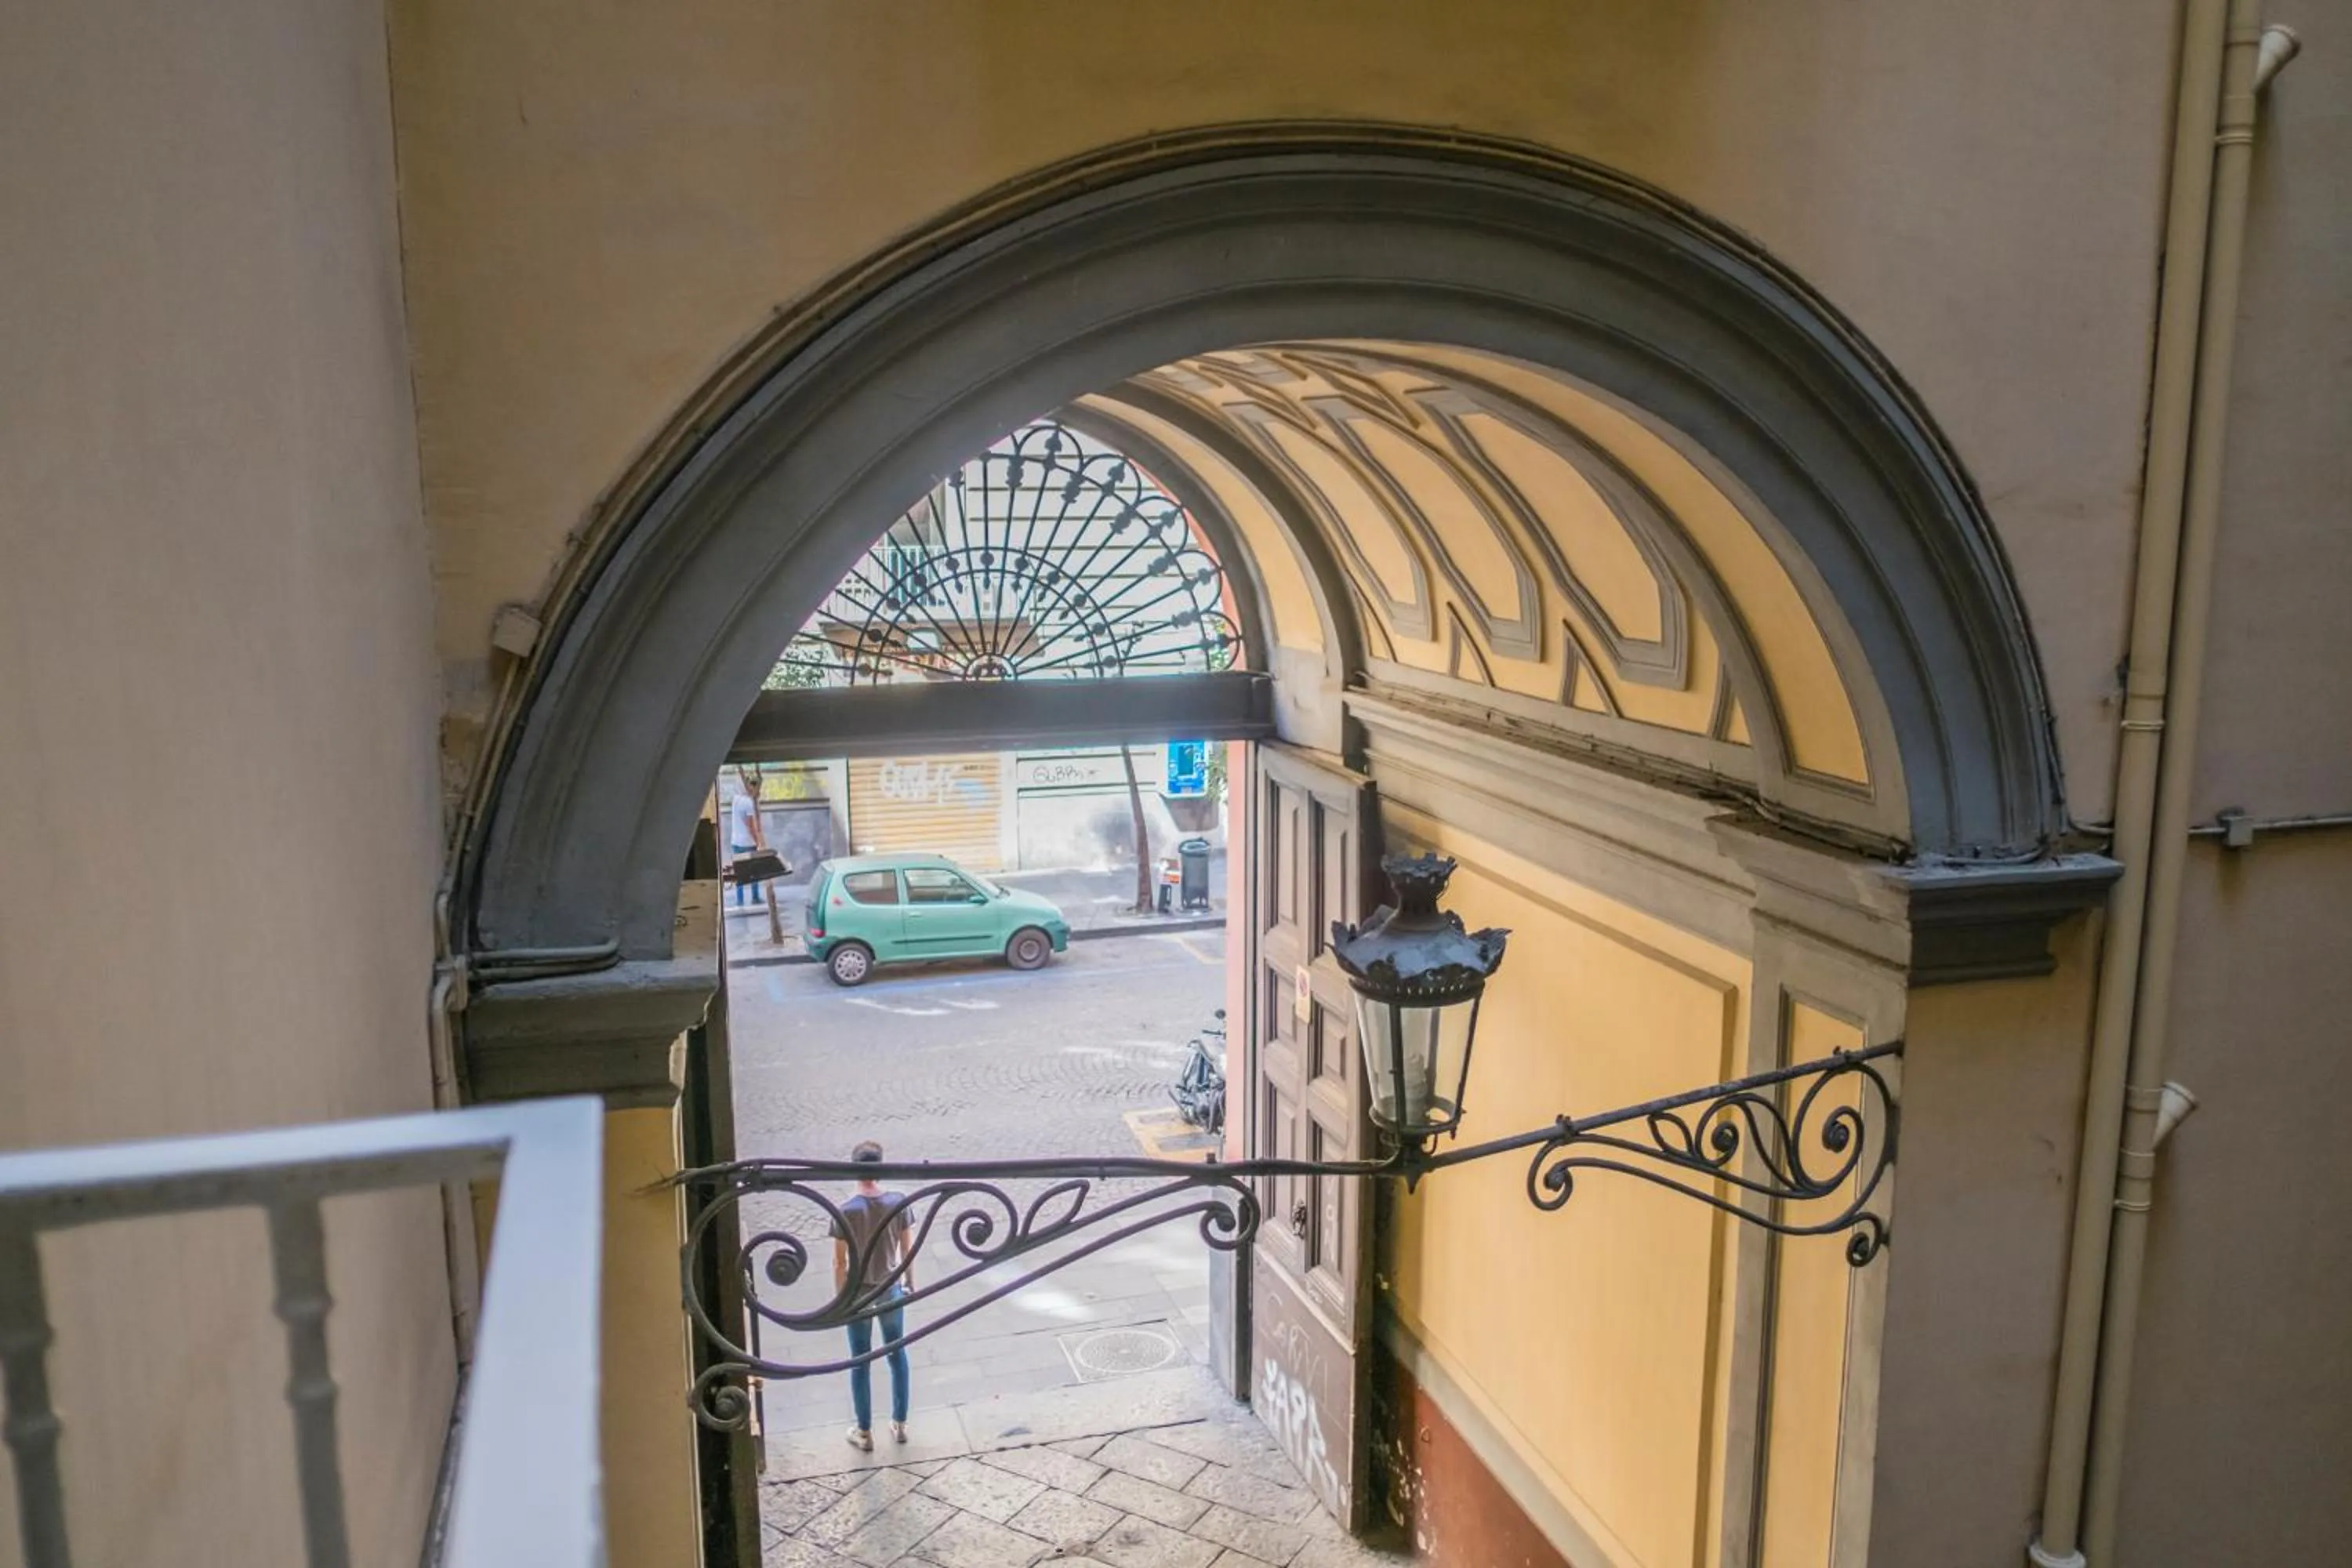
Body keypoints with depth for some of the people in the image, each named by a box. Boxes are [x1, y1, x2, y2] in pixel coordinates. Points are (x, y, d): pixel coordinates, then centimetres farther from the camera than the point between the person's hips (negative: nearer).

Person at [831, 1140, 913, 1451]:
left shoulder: (846, 1212, -20)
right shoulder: (897, 1203, -13)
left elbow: (840, 1262, -13)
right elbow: (906, 1250, -2)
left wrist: (839, 1297, 0)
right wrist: (910, 1281, 14)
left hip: (859, 1293, -2)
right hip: (891, 1290, 2)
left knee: (860, 1363, 12)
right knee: (897, 1355, 19)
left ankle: (865, 1432, 24)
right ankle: (900, 1423, 30)